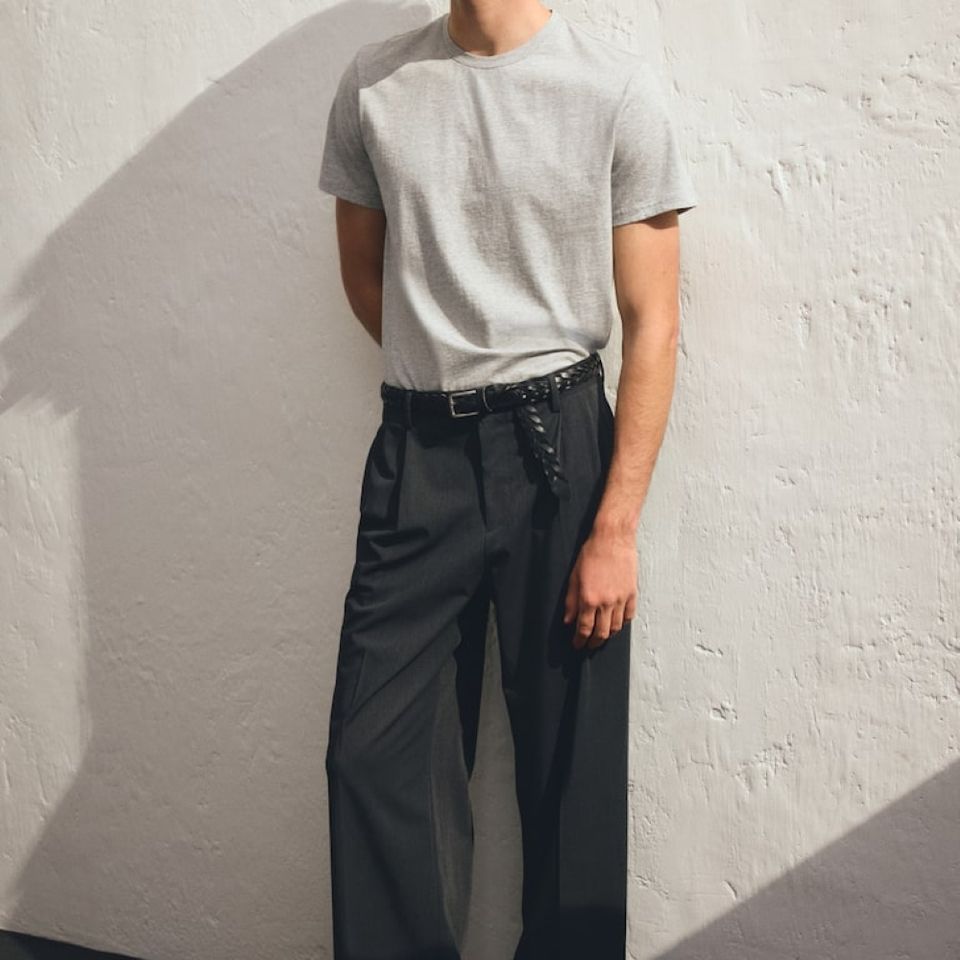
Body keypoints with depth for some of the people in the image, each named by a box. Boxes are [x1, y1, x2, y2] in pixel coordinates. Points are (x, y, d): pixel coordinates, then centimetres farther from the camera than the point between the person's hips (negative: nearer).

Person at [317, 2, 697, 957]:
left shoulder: (618, 88, -6)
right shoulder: (372, 81, 5)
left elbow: (652, 323, -7)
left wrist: (616, 527, -10)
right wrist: (439, 375, 13)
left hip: (556, 444, -2)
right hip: (413, 449, 3)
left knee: (569, 755, 7)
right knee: (373, 750, 5)